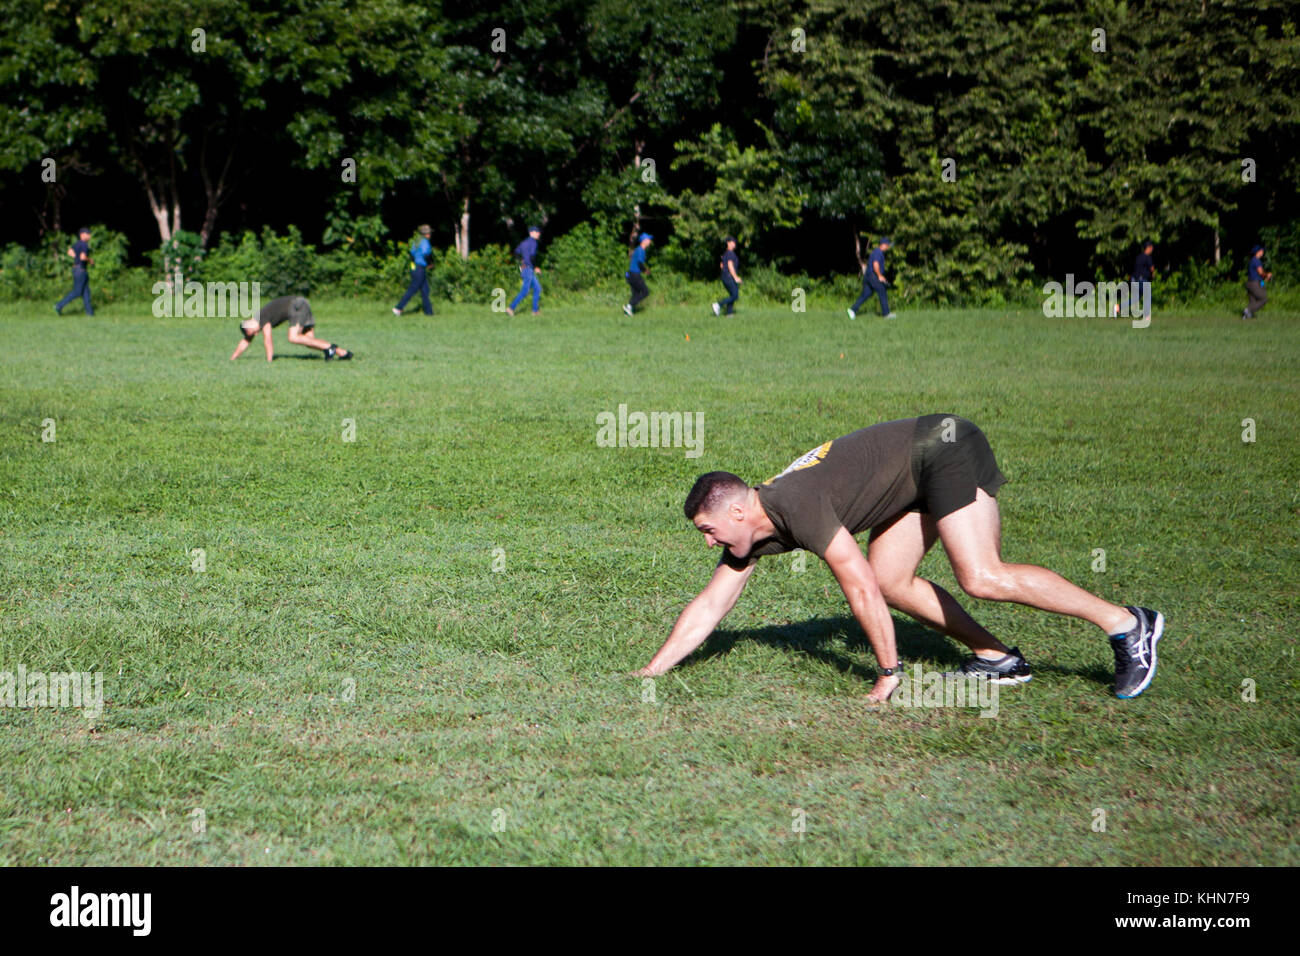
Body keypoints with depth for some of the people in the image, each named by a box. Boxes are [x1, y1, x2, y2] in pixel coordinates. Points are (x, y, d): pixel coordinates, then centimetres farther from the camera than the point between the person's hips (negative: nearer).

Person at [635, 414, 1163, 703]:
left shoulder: (794, 505, -24)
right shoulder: (752, 533, 4)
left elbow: (858, 589, -24)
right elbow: (707, 608, 10)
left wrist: (888, 672, -16)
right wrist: (650, 673, 6)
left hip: (944, 450, -10)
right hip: (919, 476, 10)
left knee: (982, 578, -22)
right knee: (890, 579, 2)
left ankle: (1126, 624, -18)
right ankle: (1000, 659, 4)